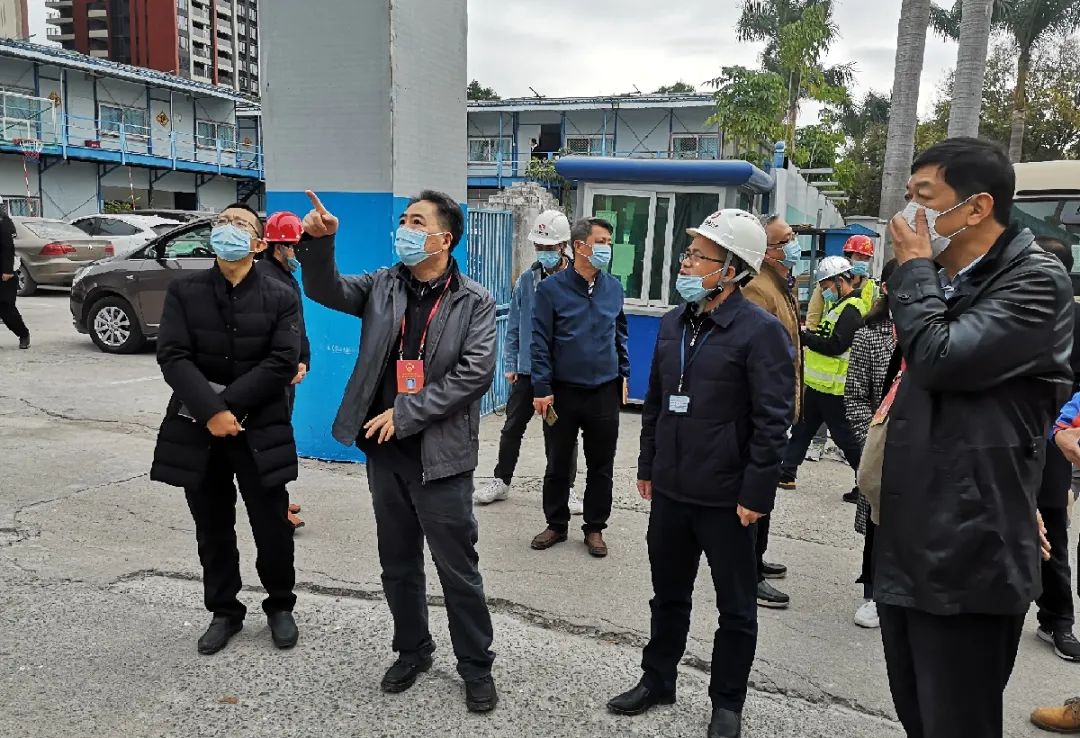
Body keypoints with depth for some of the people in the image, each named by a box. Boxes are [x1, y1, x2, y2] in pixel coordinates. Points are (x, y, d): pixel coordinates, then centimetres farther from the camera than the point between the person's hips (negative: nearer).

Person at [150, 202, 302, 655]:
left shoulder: (280, 298, -1)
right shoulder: (184, 292, 3)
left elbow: (283, 363, -11)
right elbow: (172, 357, -7)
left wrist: (227, 404, -16)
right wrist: (211, 410, -19)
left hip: (260, 431, -1)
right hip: (198, 430, 2)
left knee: (273, 528, 4)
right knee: (213, 530, 12)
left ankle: (280, 607, 27)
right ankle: (224, 611, 30)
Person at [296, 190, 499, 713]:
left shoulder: (474, 303, -6)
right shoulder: (382, 286, 7)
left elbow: (475, 373, -15)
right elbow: (326, 290, -1)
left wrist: (406, 412, -16)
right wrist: (319, 241, -20)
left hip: (439, 455, -4)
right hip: (385, 451, 5)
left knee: (457, 569, 5)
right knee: (397, 565, 17)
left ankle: (476, 666, 23)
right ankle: (412, 651, 37)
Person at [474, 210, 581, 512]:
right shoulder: (527, 279, 1)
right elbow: (514, 325, 6)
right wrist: (510, 363, 4)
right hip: (527, 370, 3)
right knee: (513, 427, 13)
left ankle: (566, 488, 26)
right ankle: (501, 481, 29)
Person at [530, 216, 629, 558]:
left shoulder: (614, 287, 3)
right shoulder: (551, 288, -7)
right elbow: (540, 342, -7)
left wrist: (623, 375, 12)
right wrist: (542, 389, -11)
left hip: (605, 392, 3)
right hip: (563, 391, -2)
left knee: (601, 466, 10)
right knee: (558, 464, 11)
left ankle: (595, 528, 25)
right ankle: (556, 524, 28)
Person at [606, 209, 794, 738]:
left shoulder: (761, 331, -15)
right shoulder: (673, 323, 7)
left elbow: (772, 421, -16)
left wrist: (756, 494, -17)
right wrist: (647, 466, 14)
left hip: (726, 497, -6)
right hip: (670, 489, 6)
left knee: (735, 607, 12)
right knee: (668, 594, 21)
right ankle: (657, 680, 39)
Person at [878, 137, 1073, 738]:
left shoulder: (1037, 281, -10)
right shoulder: (943, 282, 15)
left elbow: (939, 359, -24)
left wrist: (913, 265, -10)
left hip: (969, 560, -8)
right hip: (907, 549, 8)